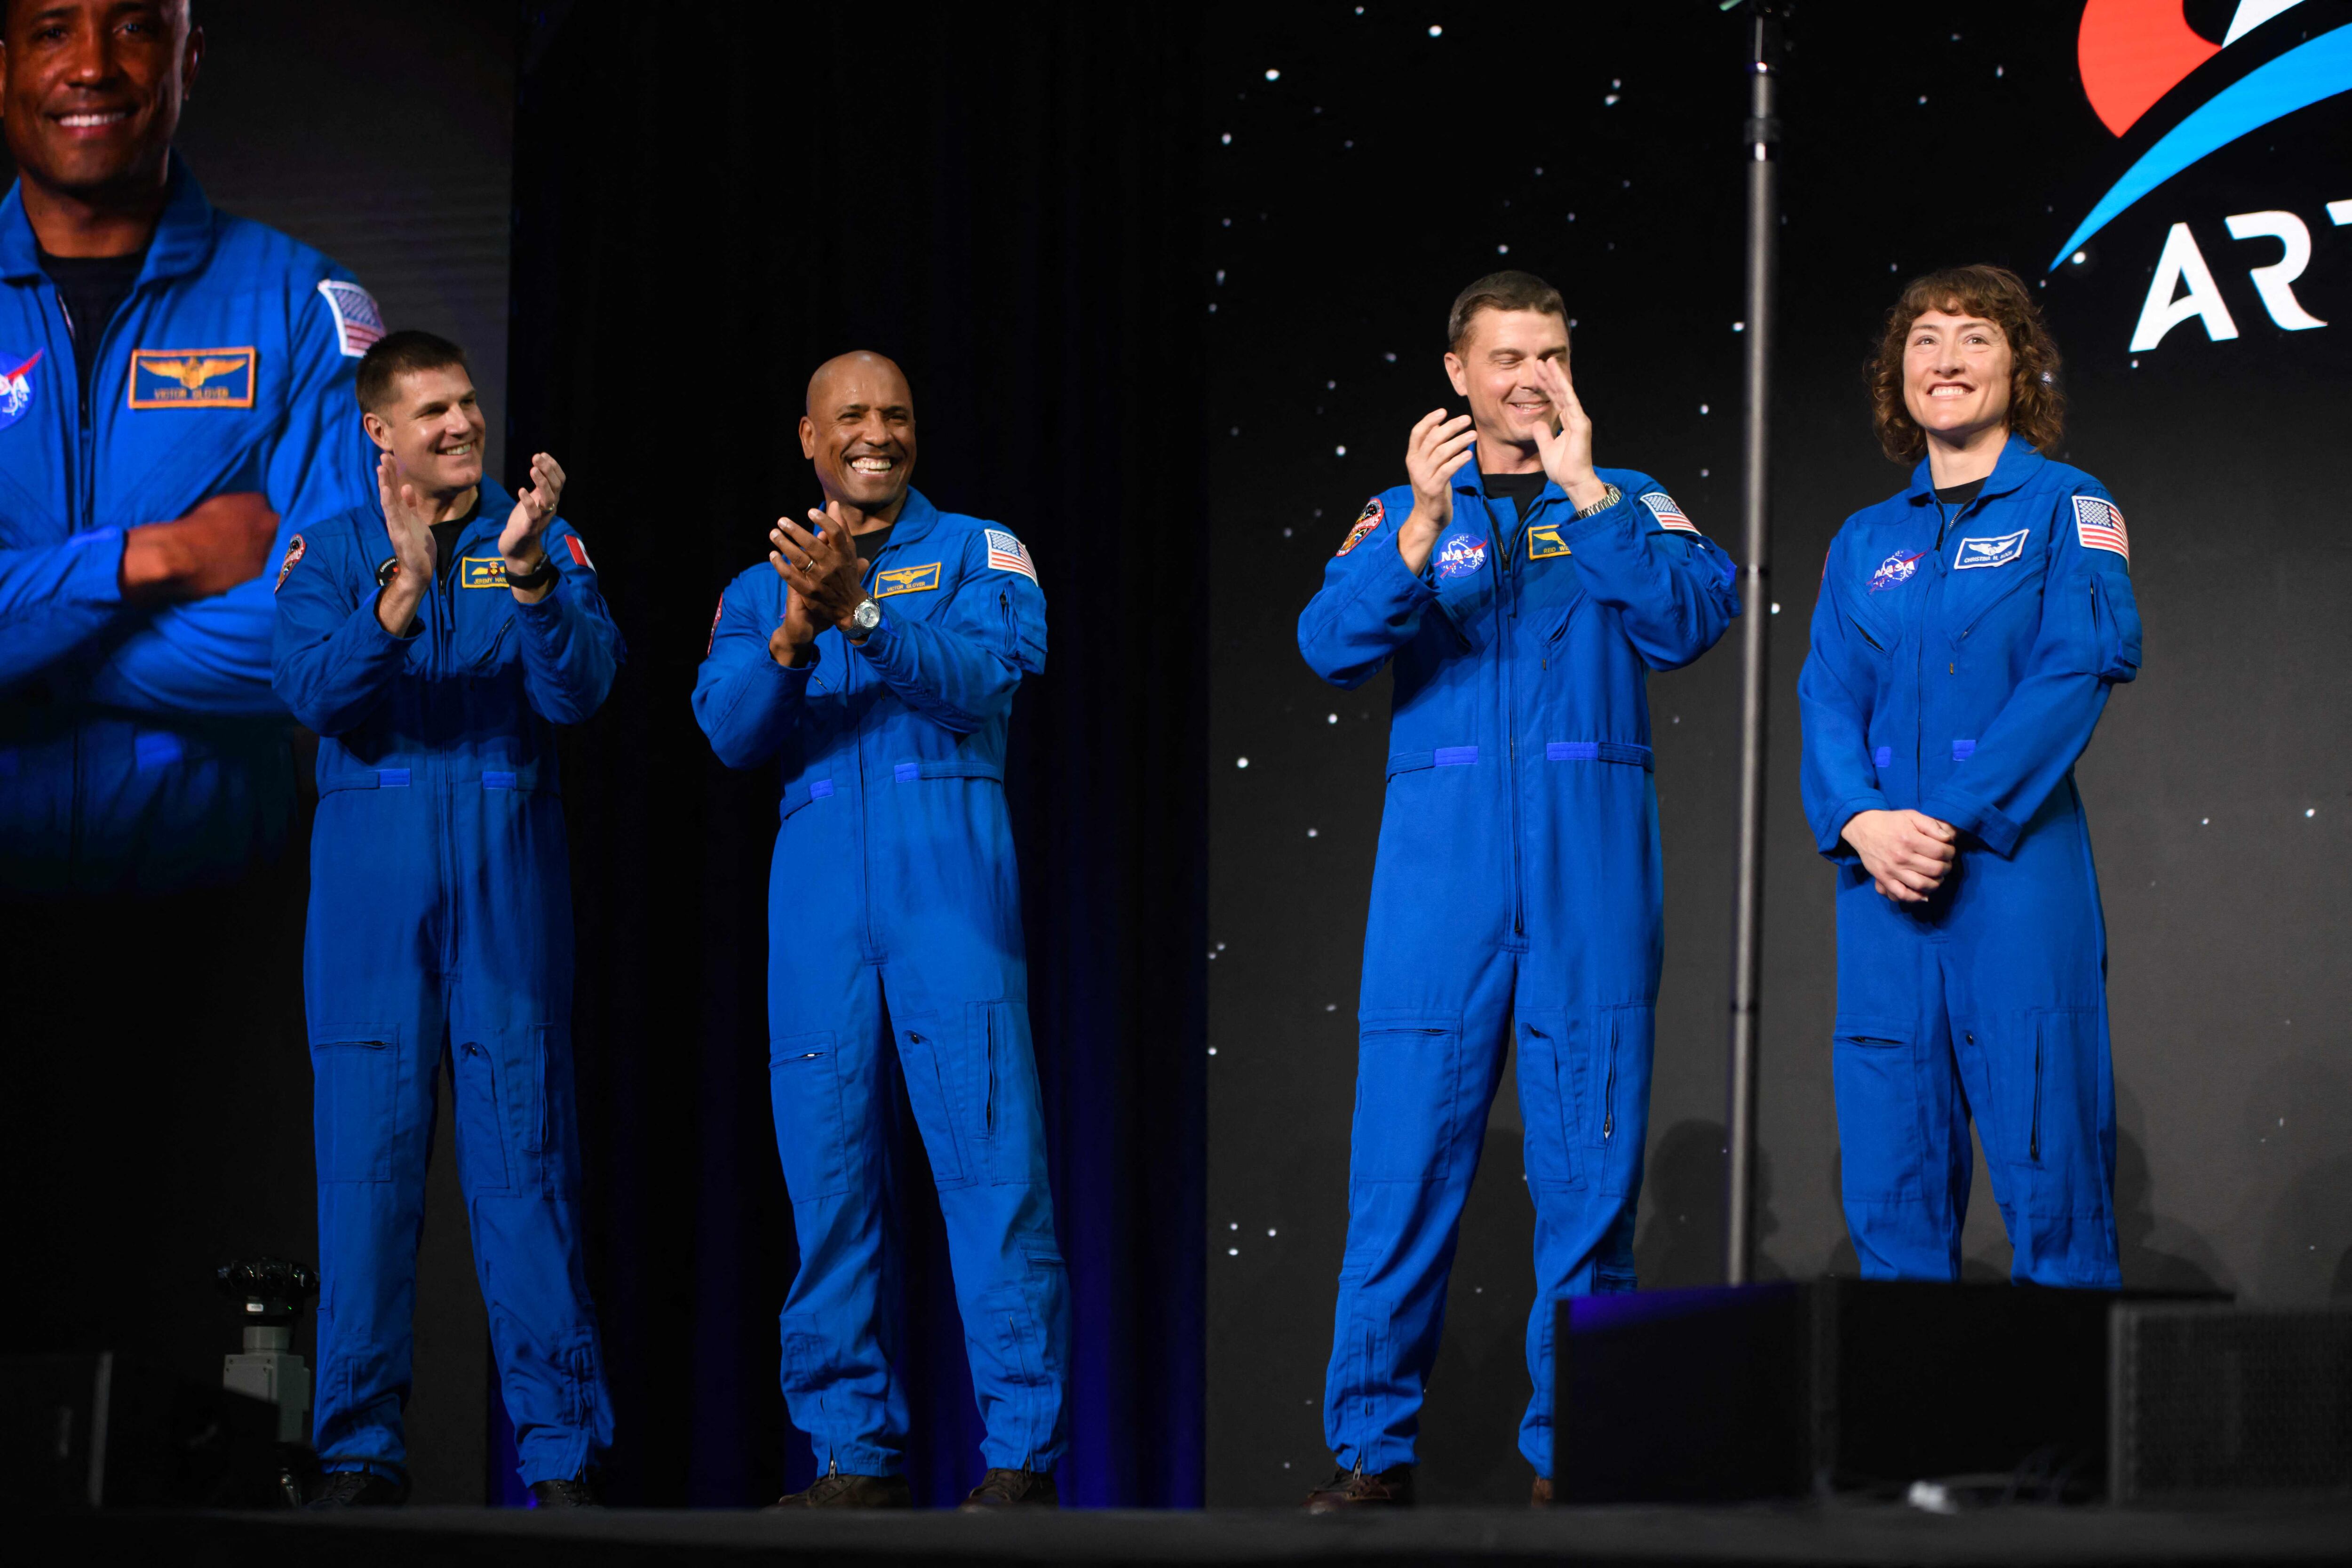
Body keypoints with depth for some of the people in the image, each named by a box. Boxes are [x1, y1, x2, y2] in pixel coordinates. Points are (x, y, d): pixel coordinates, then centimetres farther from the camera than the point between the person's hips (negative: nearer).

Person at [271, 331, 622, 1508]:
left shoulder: (545, 541, 8)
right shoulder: (328, 553, 8)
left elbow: (579, 690, -6)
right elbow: (311, 688, -8)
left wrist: (527, 573, -22)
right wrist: (401, 597, -23)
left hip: (508, 878, -1)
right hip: (370, 884, 1)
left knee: (524, 1153, -3)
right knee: (368, 1156, 0)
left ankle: (561, 1454, -1)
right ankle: (358, 1451, 5)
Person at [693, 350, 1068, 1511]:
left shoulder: (977, 552, 11)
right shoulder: (760, 587, 19)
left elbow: (985, 674, -8)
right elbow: (731, 731, 3)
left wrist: (860, 616, -22)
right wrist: (791, 641, -16)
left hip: (950, 880, -3)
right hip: (816, 885, 3)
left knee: (991, 1158, -10)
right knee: (827, 1165, 2)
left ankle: (1019, 1454, -9)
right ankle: (855, 1453, 8)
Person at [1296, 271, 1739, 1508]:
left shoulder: (1629, 506, 12)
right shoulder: (1403, 514, 13)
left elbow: (1695, 620, -6)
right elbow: (1334, 646, -4)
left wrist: (1584, 492, -12)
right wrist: (1423, 524, -17)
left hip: (1590, 871, 0)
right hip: (1440, 866, 0)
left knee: (1590, 1163, 0)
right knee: (1407, 1161, -3)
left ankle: (1573, 1446, 7)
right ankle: (1372, 1445, 4)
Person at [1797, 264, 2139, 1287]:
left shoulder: (2067, 506, 6)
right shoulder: (1867, 541, 19)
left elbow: (2084, 666, -7)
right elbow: (1829, 696, 11)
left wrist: (1951, 818, -14)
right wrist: (1862, 820, -10)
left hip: (2015, 860, -4)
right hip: (1881, 867, 4)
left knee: (2044, 1155, -8)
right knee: (1889, 1173, 2)